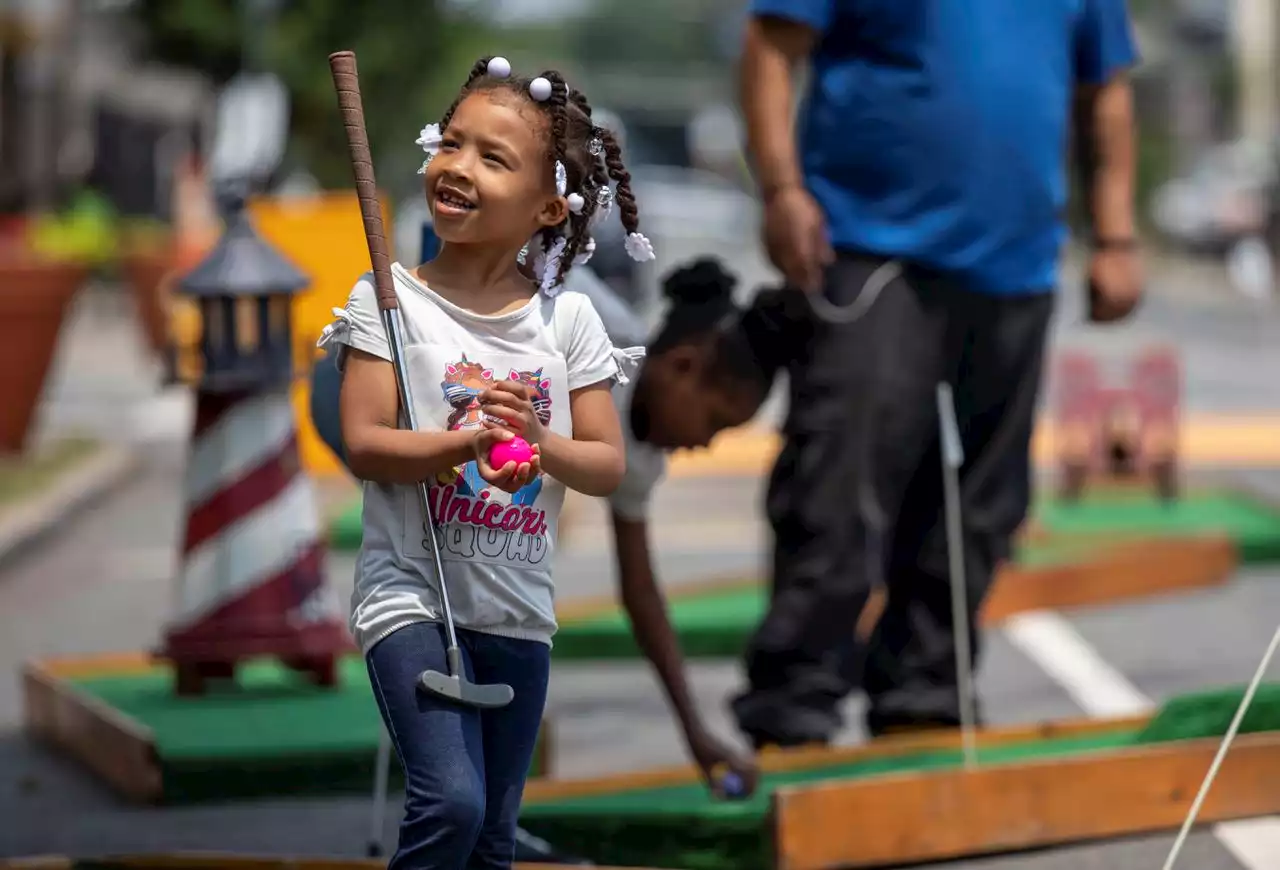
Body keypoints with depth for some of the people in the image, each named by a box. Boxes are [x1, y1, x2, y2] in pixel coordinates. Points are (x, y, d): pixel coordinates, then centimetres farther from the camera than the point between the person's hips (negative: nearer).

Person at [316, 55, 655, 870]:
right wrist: (473, 442, -27)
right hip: (413, 595, -4)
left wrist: (537, 442, -21)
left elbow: (609, 465, 0)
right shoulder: (391, 300, -6)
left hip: (520, 611, 4)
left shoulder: (568, 318, 1)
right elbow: (365, 445, -12)